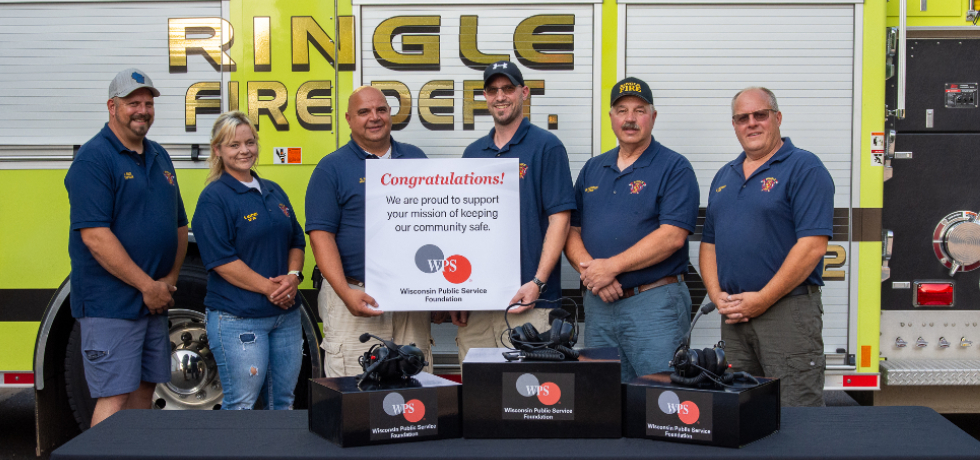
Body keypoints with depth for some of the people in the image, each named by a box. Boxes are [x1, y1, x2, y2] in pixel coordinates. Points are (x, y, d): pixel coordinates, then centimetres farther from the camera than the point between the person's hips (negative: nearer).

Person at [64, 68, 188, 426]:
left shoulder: (159, 157, 14)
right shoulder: (93, 159, -11)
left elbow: (179, 226, 18)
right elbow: (95, 237, -19)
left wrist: (169, 281, 3)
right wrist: (148, 286, -16)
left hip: (155, 302, 8)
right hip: (111, 304, -8)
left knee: (144, 390, 14)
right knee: (114, 398, -6)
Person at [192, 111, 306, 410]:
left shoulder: (274, 192, 14)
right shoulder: (214, 198, -8)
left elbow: (297, 241, 15)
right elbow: (220, 259, -14)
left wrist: (292, 276, -4)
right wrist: (268, 287, -16)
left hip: (286, 314, 7)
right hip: (237, 317, -7)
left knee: (283, 403, 14)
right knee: (240, 406, 0)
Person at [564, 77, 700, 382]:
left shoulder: (674, 168, -3)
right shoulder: (592, 170, 16)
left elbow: (672, 236, -14)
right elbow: (572, 231, 12)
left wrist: (611, 266, -16)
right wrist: (589, 269, -8)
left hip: (654, 302, -5)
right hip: (598, 304, 6)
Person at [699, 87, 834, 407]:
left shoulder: (804, 168, -6)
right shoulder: (724, 177, 17)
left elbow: (813, 245, -15)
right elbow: (709, 243, 18)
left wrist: (762, 299, -16)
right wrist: (717, 295, 0)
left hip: (788, 309, -7)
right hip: (734, 316, 7)